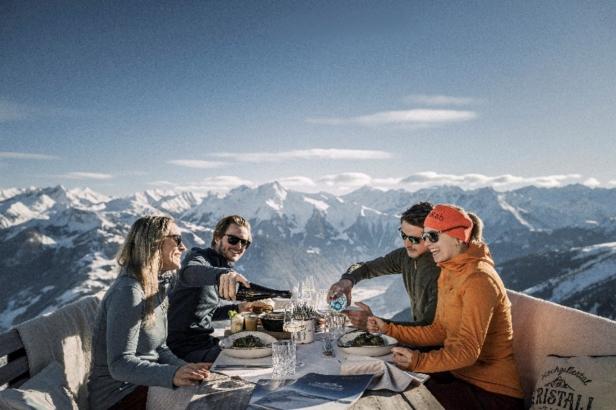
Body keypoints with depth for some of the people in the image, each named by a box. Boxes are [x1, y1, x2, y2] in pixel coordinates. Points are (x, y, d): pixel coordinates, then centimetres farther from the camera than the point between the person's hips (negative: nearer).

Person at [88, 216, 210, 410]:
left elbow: (159, 348, 9)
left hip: (144, 385, 8)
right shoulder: (128, 291, -21)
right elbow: (119, 364, -25)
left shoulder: (157, 286, 7)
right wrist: (172, 375, -36)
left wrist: (185, 368, -8)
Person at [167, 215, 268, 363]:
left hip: (205, 340, 9)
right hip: (186, 347, -9)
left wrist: (238, 308, 7)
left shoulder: (225, 267, 14)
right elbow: (188, 272, -40)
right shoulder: (199, 256, -12)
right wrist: (221, 273, -60)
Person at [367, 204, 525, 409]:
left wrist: (419, 361, -38)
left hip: (491, 392, -8)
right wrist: (388, 329, 4)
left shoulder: (479, 280, -21)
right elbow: (438, 331, 9)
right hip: (459, 373, 8)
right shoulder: (448, 272, 8)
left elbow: (468, 350, -27)